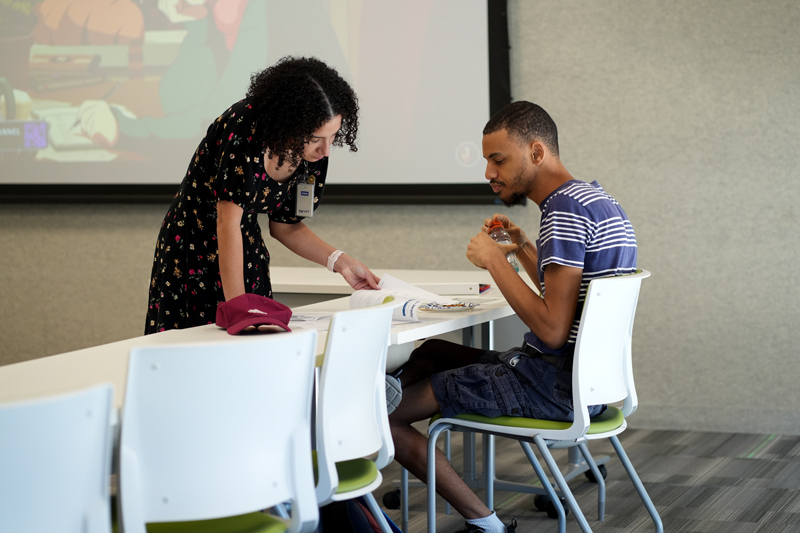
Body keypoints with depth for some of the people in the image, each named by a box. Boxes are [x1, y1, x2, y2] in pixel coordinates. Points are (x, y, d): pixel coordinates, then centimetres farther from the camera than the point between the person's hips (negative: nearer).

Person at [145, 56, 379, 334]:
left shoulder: (314, 153, -9)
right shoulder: (244, 127, -29)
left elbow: (285, 226, 4)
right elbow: (228, 223, -30)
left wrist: (341, 261, -8)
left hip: (246, 253, 6)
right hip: (192, 246, -6)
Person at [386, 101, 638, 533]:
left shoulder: (564, 210, -19)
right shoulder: (598, 200, 13)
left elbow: (552, 330, -25)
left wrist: (495, 260, -15)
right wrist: (523, 247, 15)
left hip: (554, 385, -11)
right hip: (585, 379, 11)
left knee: (385, 417, -8)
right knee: (429, 352, 23)